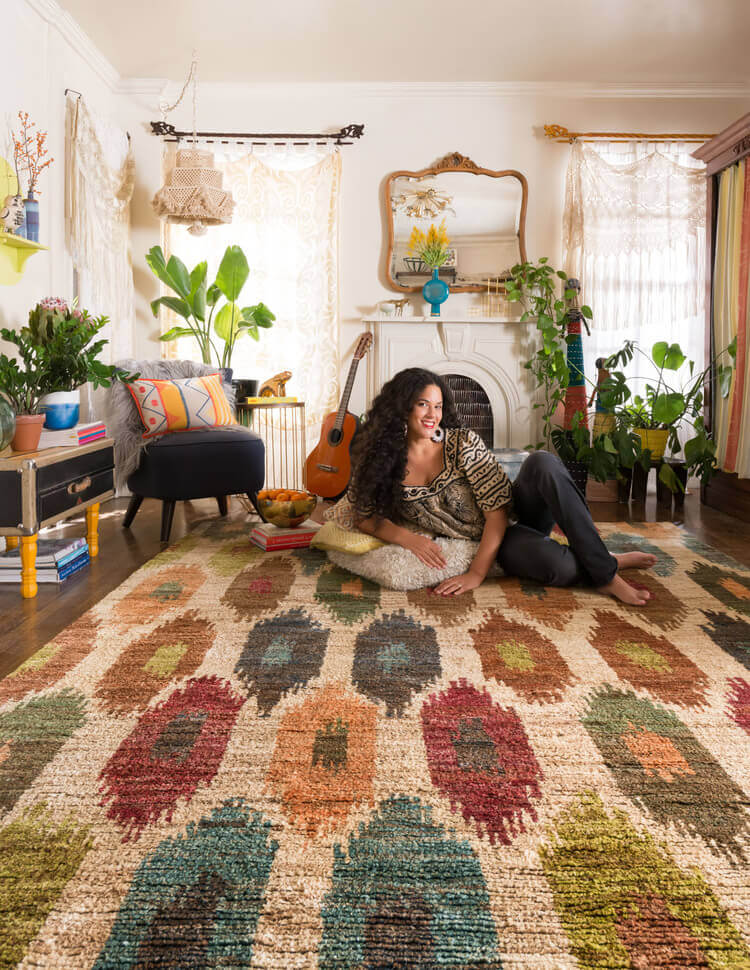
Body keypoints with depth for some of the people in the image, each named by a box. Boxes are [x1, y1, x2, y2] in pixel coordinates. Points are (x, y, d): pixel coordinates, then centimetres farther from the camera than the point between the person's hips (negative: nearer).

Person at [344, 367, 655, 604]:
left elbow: (498, 511, -15)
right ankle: (609, 564, -5)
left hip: (512, 519, 1)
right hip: (496, 544, -1)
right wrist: (407, 538, -17)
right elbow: (364, 515, 2)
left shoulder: (463, 443, -11)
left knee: (543, 462, -35)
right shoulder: (380, 460, -5)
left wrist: (476, 574, -21)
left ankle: (603, 567, -27)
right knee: (559, 567, -37)